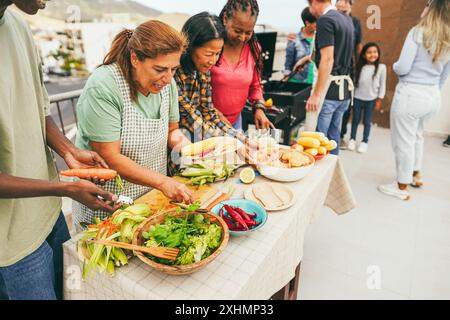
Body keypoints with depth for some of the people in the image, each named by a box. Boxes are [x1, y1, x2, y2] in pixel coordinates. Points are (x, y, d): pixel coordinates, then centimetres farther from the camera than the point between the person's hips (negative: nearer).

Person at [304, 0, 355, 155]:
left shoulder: (325, 20, -10)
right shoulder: (347, 19, 16)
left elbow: (328, 59, -19)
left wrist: (316, 94, -20)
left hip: (329, 87, -9)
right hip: (344, 88, 9)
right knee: (333, 136, 14)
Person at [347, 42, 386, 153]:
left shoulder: (381, 67, -7)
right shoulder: (360, 67, -5)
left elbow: (382, 84, -1)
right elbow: (355, 81, 0)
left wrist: (379, 99, -1)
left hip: (371, 100, -1)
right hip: (357, 98, 1)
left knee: (367, 121, 9)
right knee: (355, 120, 12)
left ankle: (365, 141, 24)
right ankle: (352, 139, 28)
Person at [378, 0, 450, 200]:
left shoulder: (418, 33, -10)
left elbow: (402, 68, -15)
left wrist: (394, 65, 6)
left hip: (410, 95, -7)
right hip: (433, 97, 7)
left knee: (403, 141, 3)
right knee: (417, 136, 26)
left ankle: (402, 187, 13)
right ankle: (415, 174, 40)